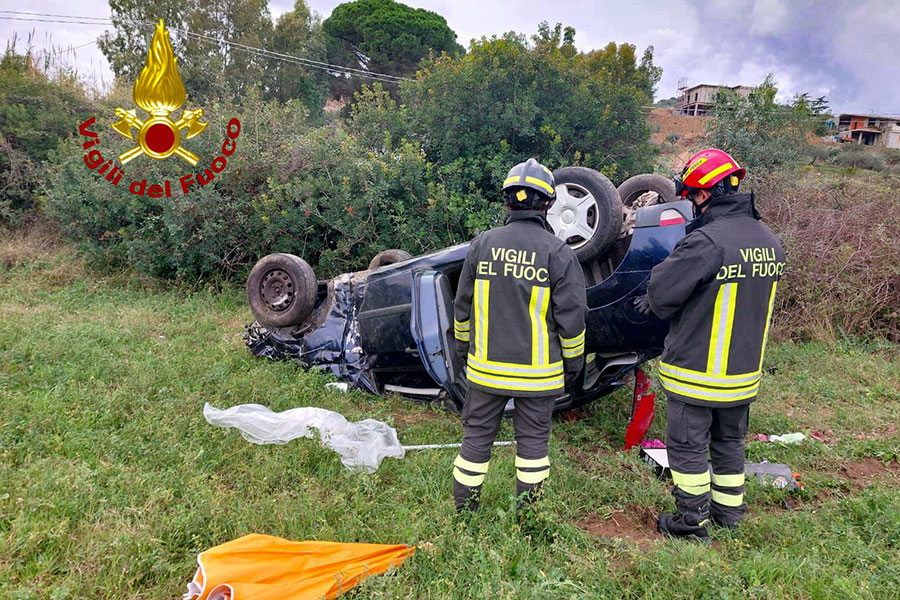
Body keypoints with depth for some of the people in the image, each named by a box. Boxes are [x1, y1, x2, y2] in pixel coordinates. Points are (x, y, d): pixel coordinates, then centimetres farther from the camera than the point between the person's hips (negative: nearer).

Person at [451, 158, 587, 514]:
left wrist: (464, 348, 20)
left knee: (477, 434, 14)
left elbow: (462, 308, 6)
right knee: (533, 439, 12)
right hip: (538, 372, -2)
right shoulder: (558, 253, -8)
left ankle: (464, 510, 25)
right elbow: (571, 316, -6)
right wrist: (573, 364, 7)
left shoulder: (482, 245, 0)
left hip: (486, 366, 2)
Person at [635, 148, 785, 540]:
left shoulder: (706, 242, -24)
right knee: (730, 441, 22)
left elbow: (661, 292, -20)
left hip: (697, 371, -8)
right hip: (745, 369, 8)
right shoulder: (770, 242, 3)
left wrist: (658, 304, 5)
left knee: (688, 446, 8)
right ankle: (729, 510, 36)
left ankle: (693, 520, 19)